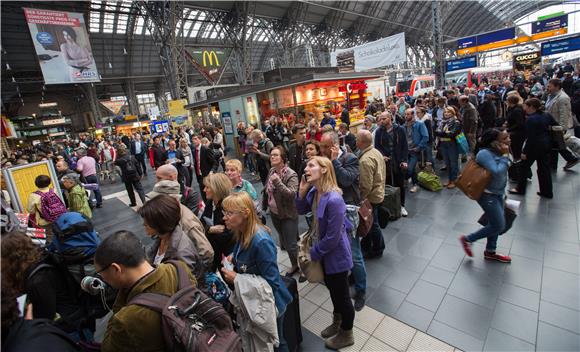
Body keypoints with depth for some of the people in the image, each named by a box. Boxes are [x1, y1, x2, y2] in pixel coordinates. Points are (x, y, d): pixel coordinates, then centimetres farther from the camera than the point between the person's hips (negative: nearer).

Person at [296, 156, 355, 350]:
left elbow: (333, 237, -28)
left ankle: (347, 335, 42)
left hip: (336, 254, -8)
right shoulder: (314, 191, -8)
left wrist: (315, 252, -13)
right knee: (332, 288, 28)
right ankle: (337, 323, 54)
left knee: (342, 294, 15)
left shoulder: (334, 199, -34)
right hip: (325, 251, 8)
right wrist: (302, 190, -11)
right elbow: (302, 210, 8)